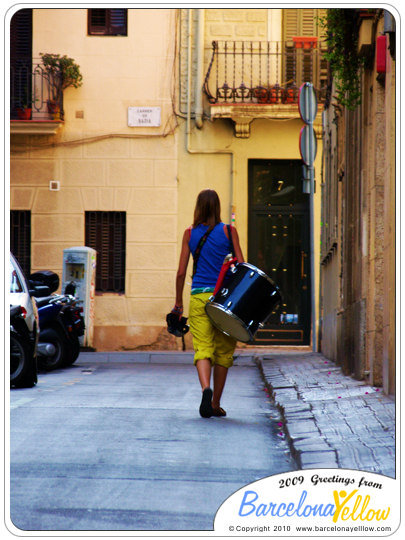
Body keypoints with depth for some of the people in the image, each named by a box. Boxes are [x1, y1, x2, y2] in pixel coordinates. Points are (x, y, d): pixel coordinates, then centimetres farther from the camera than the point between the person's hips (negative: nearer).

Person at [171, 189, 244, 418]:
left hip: (199, 296, 0)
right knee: (223, 351, 11)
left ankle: (206, 389, -31)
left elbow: (181, 272, 5)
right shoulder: (229, 231, 1)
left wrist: (178, 302, 14)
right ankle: (216, 404, 17)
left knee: (203, 348, -3)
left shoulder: (190, 233, 5)